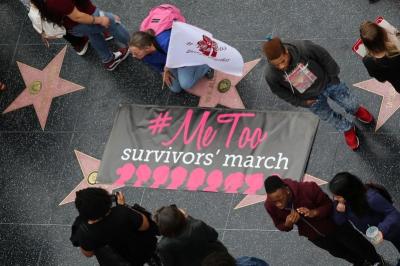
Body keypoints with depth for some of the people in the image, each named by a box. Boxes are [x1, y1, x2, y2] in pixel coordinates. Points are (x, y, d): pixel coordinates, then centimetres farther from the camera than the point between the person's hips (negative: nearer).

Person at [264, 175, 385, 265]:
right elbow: (279, 225, -11)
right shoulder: (270, 205, -31)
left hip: (332, 224, -4)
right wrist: (287, 224, -36)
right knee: (340, 252, 30)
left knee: (358, 245, 23)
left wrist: (313, 212, -45)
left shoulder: (307, 189, -41)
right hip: (314, 235, 4)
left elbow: (329, 205, -25)